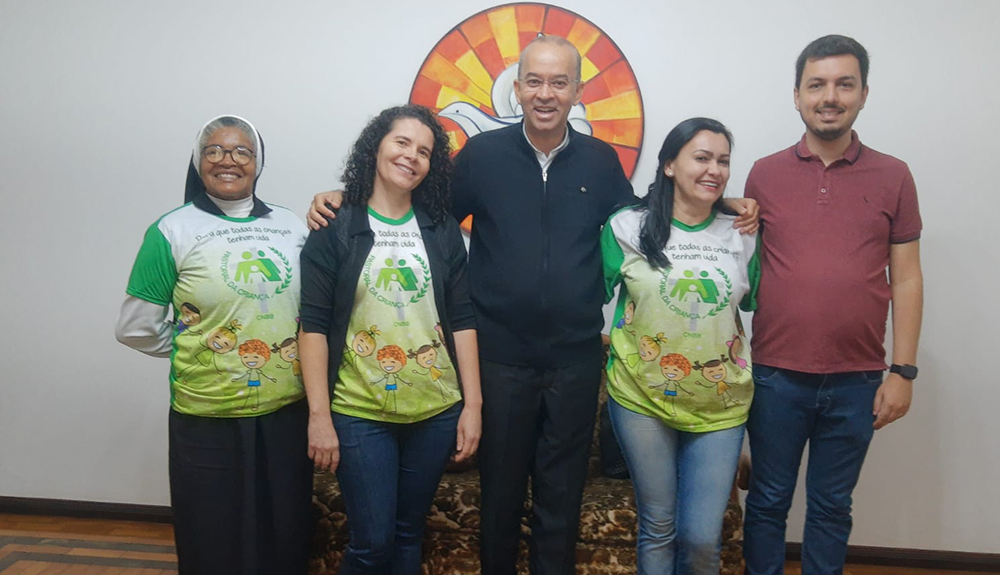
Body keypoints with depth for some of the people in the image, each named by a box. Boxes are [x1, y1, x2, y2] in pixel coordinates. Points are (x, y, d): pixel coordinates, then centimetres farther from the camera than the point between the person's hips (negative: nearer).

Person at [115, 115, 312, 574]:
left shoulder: (291, 226, 5)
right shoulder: (172, 231, -4)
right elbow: (136, 328, -1)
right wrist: (194, 349, 0)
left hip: (288, 412, 3)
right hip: (207, 419, -3)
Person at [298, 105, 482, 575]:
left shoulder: (442, 232, 6)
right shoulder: (335, 229, -3)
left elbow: (461, 321, 4)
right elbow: (314, 325, -6)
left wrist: (473, 404, 0)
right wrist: (319, 414, -11)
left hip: (435, 412, 3)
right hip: (359, 413, -3)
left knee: (408, 534, 15)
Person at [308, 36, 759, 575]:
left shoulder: (602, 161, 3)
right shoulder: (482, 154, -1)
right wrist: (346, 201, -5)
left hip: (576, 358, 1)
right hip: (499, 355, -1)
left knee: (562, 495, 14)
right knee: (499, 489, 15)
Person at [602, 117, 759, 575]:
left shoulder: (743, 235, 3)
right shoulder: (627, 227, -3)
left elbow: (755, 302, 14)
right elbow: (595, 295, 1)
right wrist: (610, 350, -5)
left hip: (719, 406, 2)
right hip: (642, 399, -1)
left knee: (703, 538, 3)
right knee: (657, 528, 11)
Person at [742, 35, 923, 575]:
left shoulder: (892, 177, 3)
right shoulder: (765, 174, 2)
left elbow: (906, 278, 3)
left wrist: (903, 371, -1)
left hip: (856, 382, 0)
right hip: (776, 375, 0)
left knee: (831, 509, 15)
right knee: (768, 501, 12)